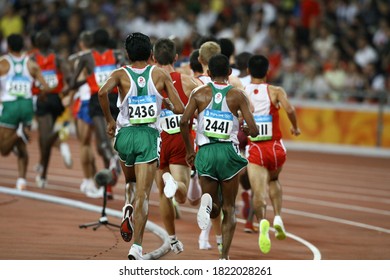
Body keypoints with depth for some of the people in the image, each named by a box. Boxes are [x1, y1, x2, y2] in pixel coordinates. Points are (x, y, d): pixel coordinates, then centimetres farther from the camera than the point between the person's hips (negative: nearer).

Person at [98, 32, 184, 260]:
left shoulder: (121, 74, 3)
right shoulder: (161, 75, 4)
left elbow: (103, 92, -18)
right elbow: (180, 109, -1)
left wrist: (109, 120, -5)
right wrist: (167, 103, 22)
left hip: (125, 134, 2)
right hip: (149, 136, -2)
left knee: (131, 182, 31)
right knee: (143, 195, -4)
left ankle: (129, 208, 2)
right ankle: (137, 247, -16)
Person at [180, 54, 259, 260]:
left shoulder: (200, 94, 6)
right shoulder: (237, 95, 2)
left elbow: (184, 122, -3)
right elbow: (253, 130, -3)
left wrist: (189, 150, 10)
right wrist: (245, 134, 21)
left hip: (205, 152, 1)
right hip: (228, 151, -1)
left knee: (214, 210, 13)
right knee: (229, 209, 10)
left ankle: (208, 202, -24)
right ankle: (224, 256, -2)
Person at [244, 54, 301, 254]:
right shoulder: (275, 91, 0)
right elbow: (289, 109, -16)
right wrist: (295, 127, 2)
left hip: (254, 149, -1)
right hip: (275, 148, 1)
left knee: (259, 193, -8)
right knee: (273, 180, 29)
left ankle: (262, 222, -38)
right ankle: (278, 218, 11)